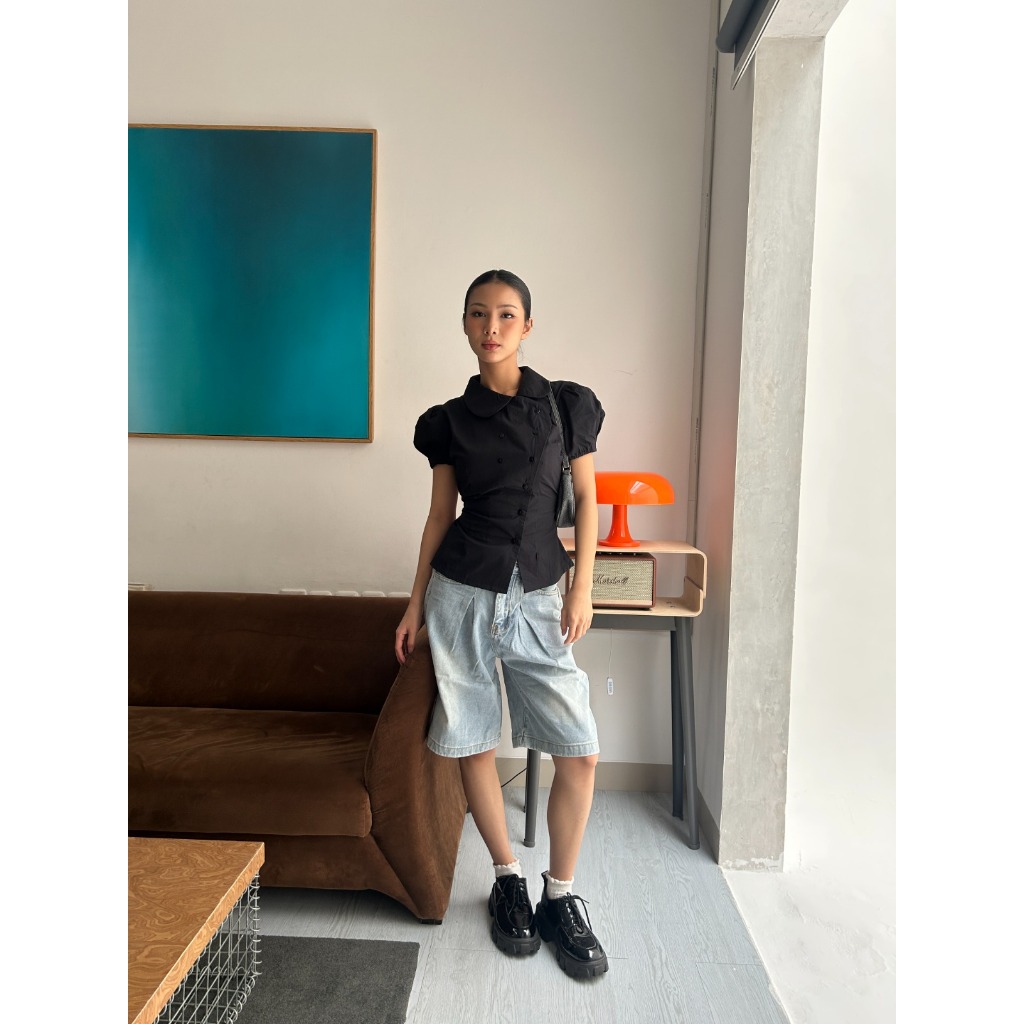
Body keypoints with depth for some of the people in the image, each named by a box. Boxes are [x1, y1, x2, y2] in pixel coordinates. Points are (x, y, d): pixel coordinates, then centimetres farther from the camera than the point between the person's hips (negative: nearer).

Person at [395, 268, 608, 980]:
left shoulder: (566, 404, 2)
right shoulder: (450, 420, 4)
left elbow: (587, 500, 5)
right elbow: (439, 515, 9)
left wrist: (582, 590, -3)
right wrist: (416, 603, 9)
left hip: (537, 595, 0)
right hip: (461, 593, 1)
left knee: (580, 752, -3)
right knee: (475, 744, 7)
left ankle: (561, 897, 19)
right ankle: (508, 881, 30)